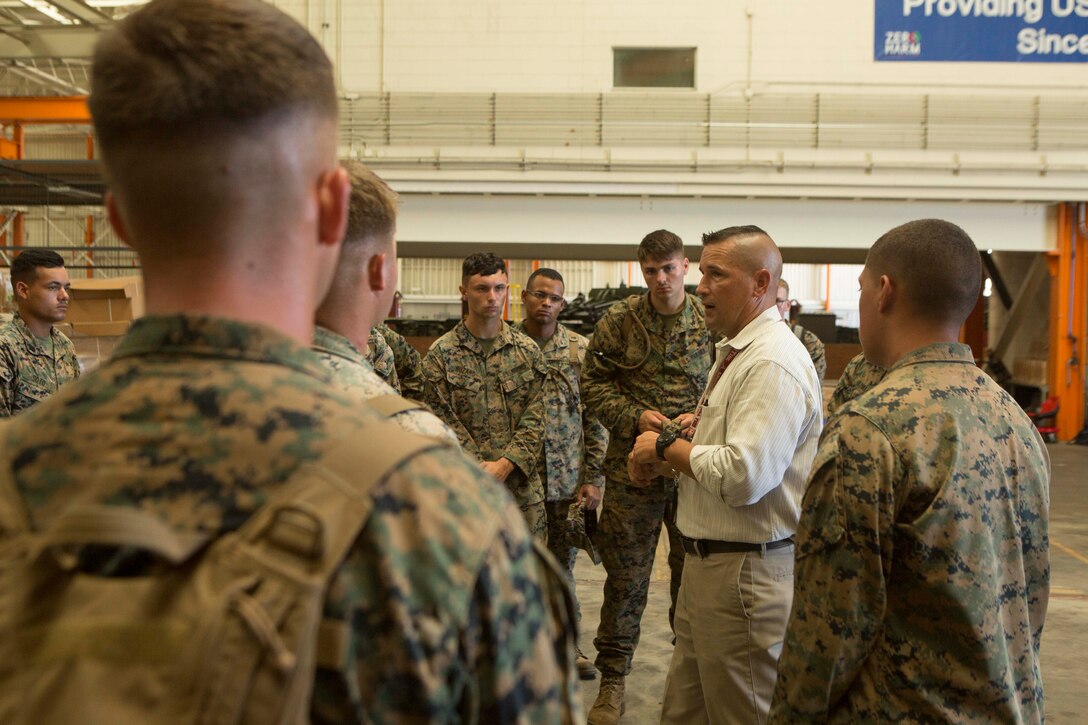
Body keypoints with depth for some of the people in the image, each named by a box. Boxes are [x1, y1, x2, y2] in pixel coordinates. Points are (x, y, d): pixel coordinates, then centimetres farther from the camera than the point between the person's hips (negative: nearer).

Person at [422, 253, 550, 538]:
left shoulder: (528, 351, 7)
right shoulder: (441, 354, -1)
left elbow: (535, 419, 2)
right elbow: (444, 423, -6)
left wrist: (505, 464, -12)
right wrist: (482, 472, -14)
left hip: (523, 486, 3)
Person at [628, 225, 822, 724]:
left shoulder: (773, 363, -20)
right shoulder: (736, 352, 14)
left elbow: (743, 476, -29)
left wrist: (667, 446, -15)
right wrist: (670, 449, 4)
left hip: (746, 571, -10)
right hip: (708, 564, 10)